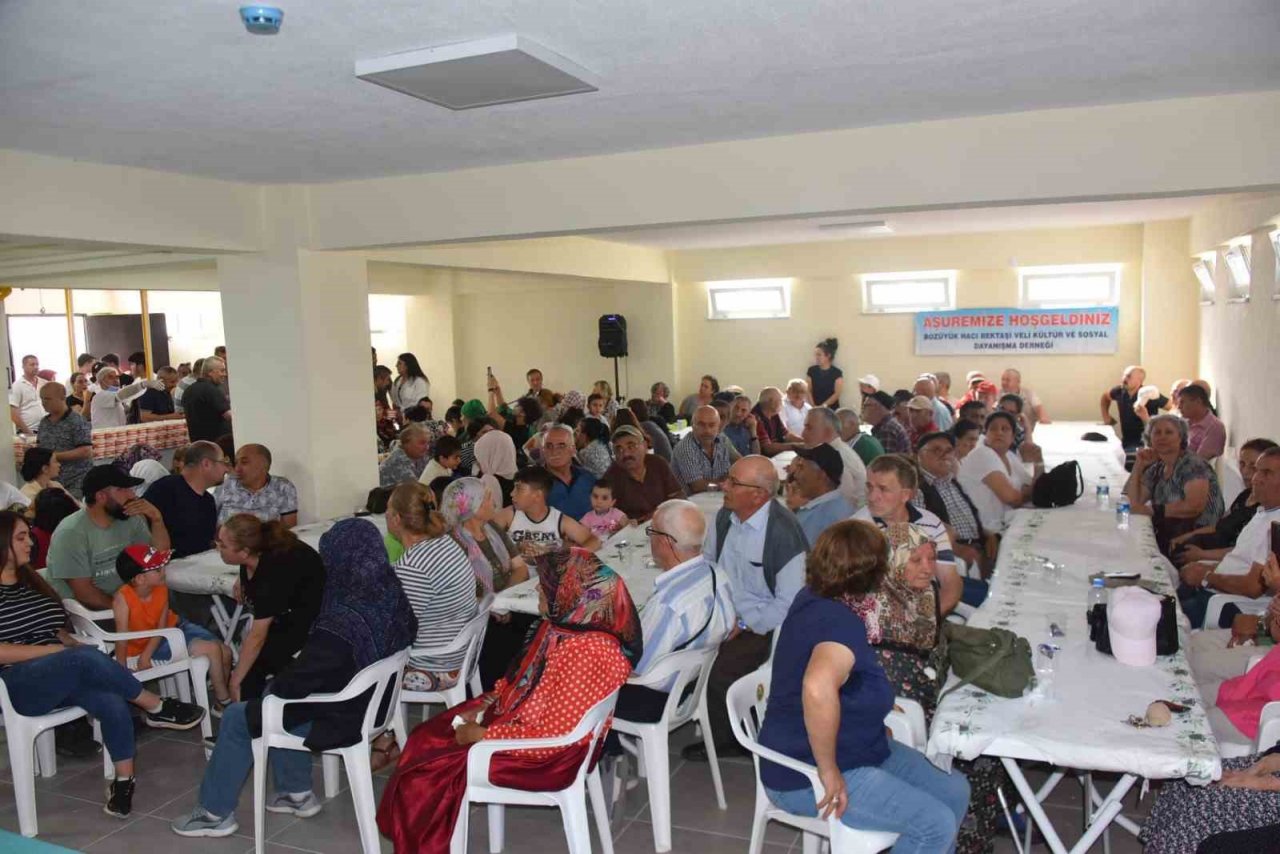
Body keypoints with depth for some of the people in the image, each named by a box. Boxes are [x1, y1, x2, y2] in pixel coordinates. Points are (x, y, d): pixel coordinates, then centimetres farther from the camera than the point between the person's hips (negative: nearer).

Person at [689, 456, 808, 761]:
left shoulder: (784, 533, -22)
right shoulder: (725, 517, 1)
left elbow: (788, 604, -20)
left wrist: (743, 625, -19)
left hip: (765, 626, -7)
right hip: (726, 613, 7)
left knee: (721, 669, -24)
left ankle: (724, 740, 6)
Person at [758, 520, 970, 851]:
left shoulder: (812, 600, 1)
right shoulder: (843, 622, -28)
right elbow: (818, 688, -47)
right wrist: (829, 771, -36)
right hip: (807, 777, -10)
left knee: (954, 791, 7)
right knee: (936, 825, -17)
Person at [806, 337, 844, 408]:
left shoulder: (837, 373, -3)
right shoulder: (812, 370, 5)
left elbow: (837, 394, -7)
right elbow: (809, 391, 4)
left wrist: (823, 406, -14)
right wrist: (813, 406, -10)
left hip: (831, 409, -2)